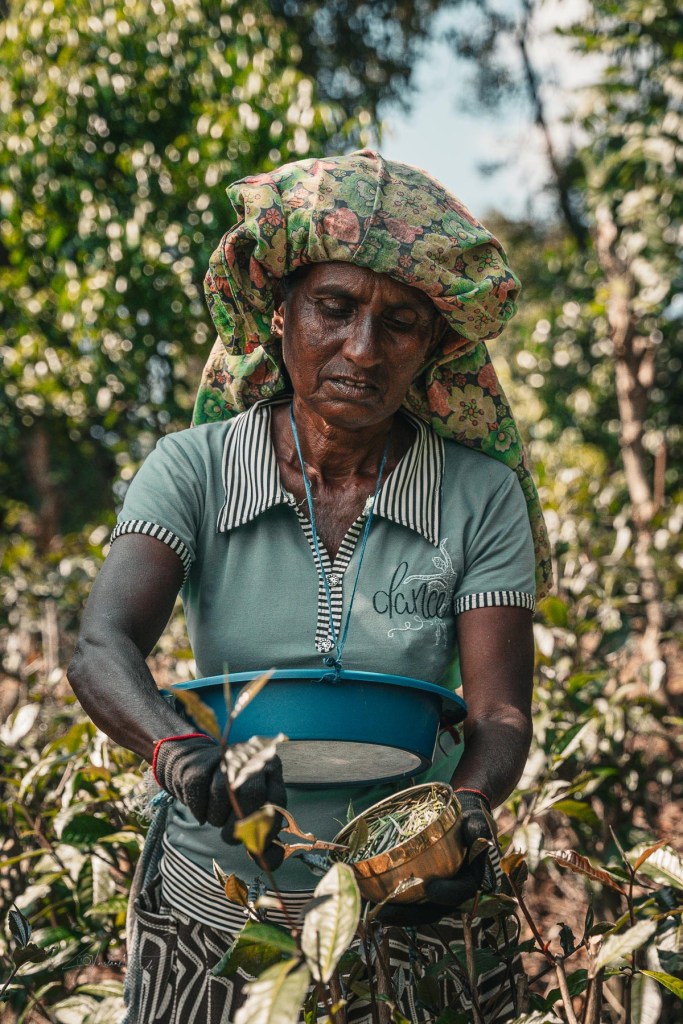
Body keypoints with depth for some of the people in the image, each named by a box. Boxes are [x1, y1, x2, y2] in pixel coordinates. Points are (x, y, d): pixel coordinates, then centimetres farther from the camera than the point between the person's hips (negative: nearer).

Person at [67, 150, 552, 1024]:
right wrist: (177, 747, -43)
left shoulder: (483, 499, -8)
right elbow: (101, 649, -22)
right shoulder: (193, 470, -9)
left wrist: (465, 809, -36)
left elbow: (499, 716, -14)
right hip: (212, 913, 0)